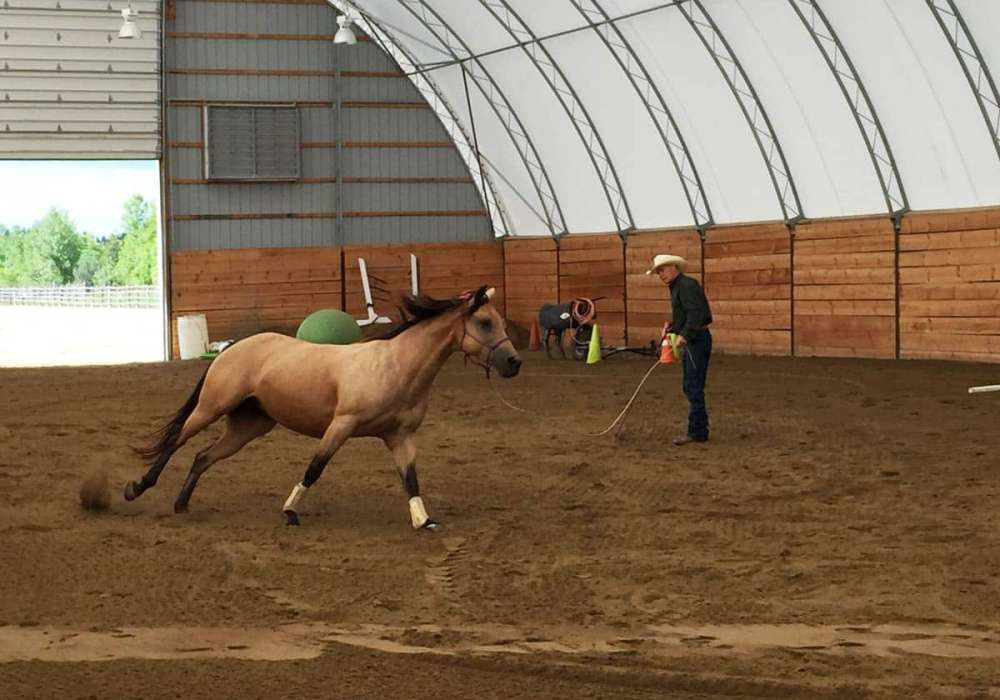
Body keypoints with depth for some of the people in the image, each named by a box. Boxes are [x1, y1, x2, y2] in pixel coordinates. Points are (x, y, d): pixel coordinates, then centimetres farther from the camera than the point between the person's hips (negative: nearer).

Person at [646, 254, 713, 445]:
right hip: (691, 341, 11)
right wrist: (672, 327, 10)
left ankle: (697, 432, -5)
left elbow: (696, 313, -25)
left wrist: (684, 335, -29)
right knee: (691, 387, 14)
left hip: (696, 340, -11)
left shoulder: (686, 285, -14)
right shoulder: (677, 287, 18)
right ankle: (699, 429, 20)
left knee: (693, 387, -8)